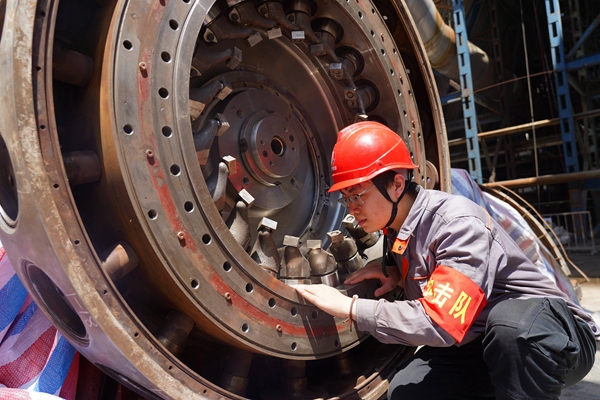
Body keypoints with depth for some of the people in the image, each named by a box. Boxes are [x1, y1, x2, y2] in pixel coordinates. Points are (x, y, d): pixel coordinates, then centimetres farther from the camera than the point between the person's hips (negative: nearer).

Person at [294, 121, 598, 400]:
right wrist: (394, 272, -4)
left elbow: (441, 322, -35)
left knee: (510, 322, -40)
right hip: (475, 341, 7)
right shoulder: (396, 230, -2)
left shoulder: (458, 224, -27)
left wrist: (349, 307, -29)